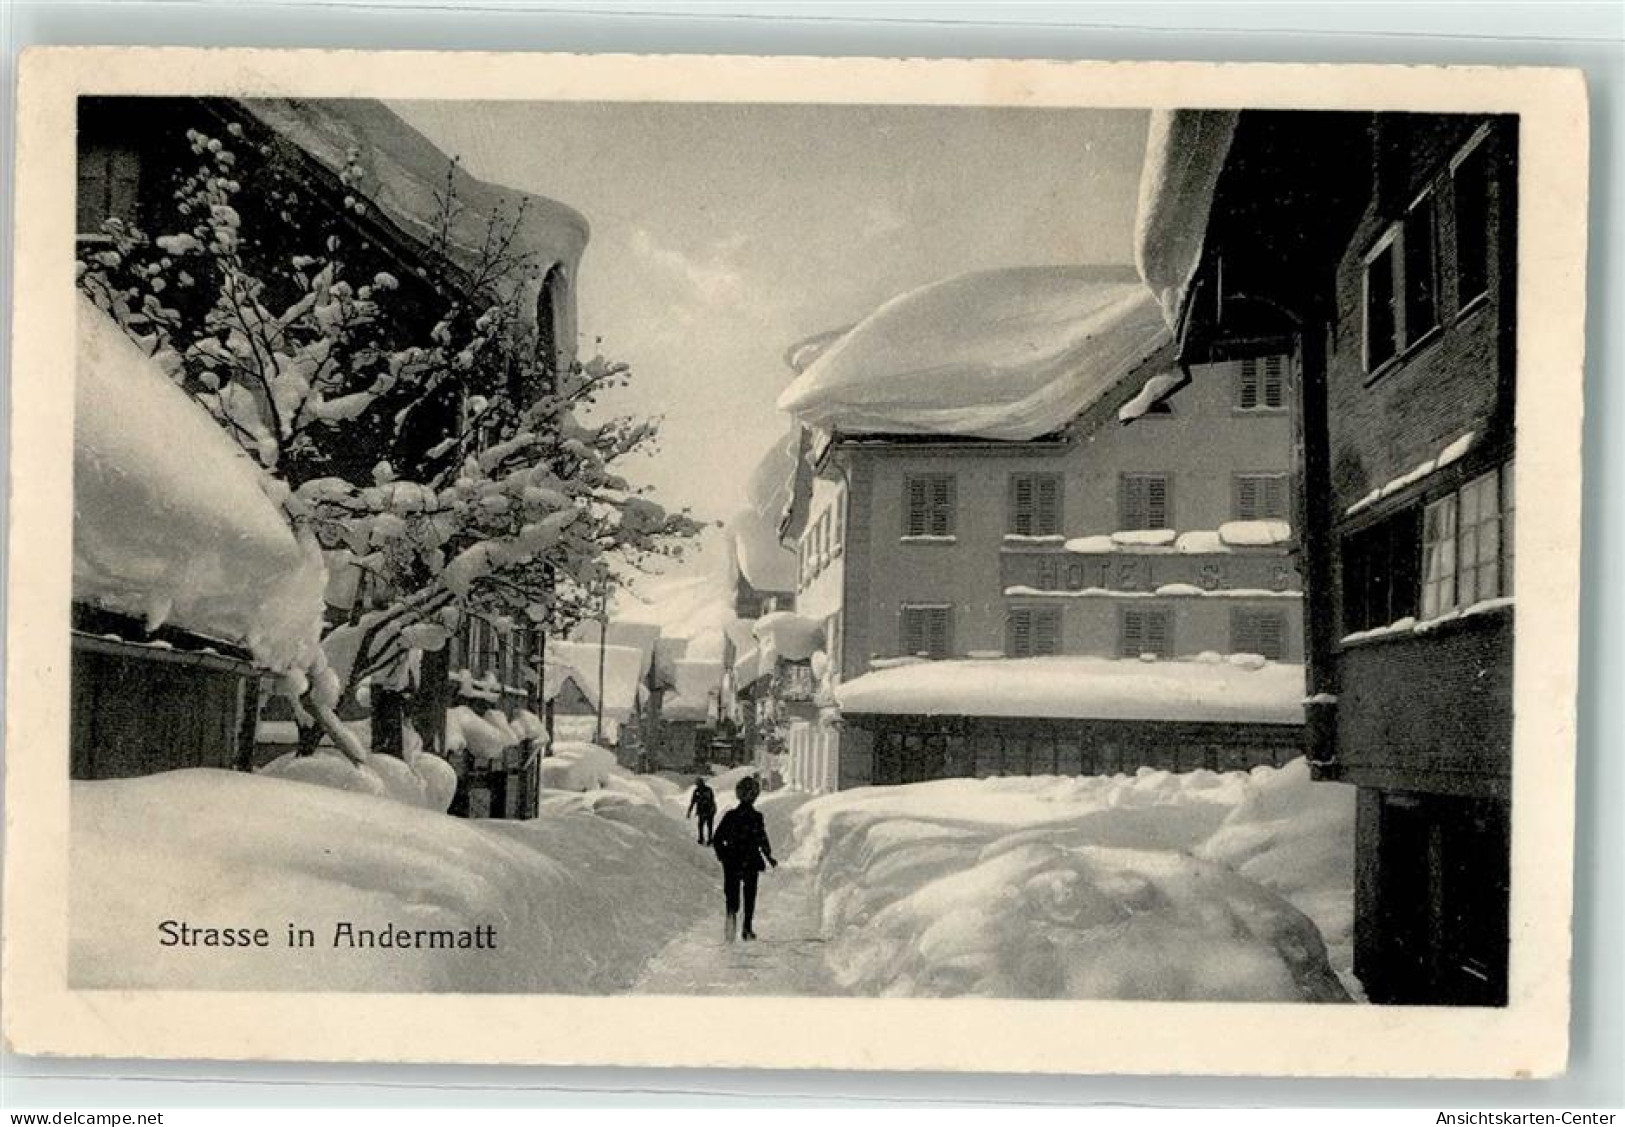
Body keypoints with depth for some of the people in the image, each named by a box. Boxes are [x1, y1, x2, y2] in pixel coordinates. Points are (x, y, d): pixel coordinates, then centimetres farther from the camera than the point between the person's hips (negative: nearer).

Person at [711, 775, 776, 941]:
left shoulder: (730, 816, -2)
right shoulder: (757, 817, -11)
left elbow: (716, 840, 0)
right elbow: (762, 841, -12)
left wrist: (723, 856, 13)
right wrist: (769, 858, 2)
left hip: (731, 864, 2)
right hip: (751, 863, -1)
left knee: (732, 894, 8)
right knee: (750, 896, 14)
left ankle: (732, 914, -21)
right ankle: (747, 929, 18)